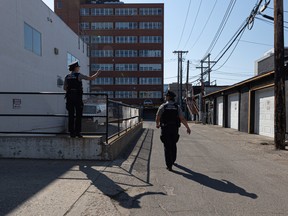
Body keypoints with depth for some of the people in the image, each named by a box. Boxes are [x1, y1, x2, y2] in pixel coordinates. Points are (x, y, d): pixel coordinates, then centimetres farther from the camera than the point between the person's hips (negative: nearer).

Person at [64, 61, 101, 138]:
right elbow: (91, 78, -6)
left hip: (69, 97, 5)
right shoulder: (79, 75, -6)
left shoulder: (67, 76, 11)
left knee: (71, 115, 5)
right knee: (78, 116, 0)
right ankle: (77, 132, -1)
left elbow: (64, 88, 16)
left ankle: (72, 133, 5)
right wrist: (97, 73, 11)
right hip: (78, 98, -5)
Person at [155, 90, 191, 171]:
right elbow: (182, 119, -8)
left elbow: (157, 117, -6)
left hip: (165, 129, -3)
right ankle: (172, 161, 39)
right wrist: (188, 128, 0)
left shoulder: (163, 106, -6)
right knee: (173, 145, 21)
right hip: (174, 129, 3)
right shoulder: (177, 107, -1)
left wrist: (157, 124, 14)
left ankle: (169, 165, -1)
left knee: (167, 147, 2)